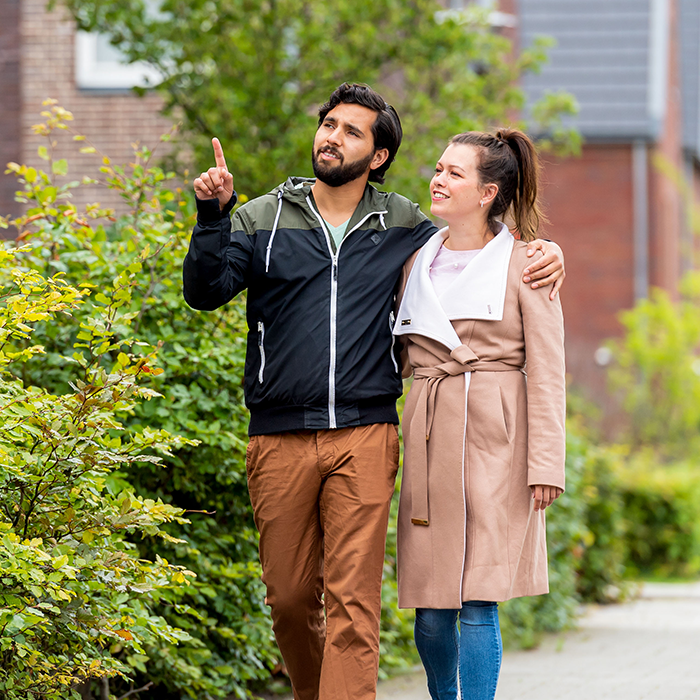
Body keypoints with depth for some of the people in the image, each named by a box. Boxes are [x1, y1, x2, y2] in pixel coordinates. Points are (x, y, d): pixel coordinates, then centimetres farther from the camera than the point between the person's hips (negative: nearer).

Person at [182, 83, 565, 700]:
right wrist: (213, 215, -17)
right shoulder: (263, 219, 8)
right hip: (280, 440, 1)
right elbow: (205, 291, -2)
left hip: (365, 439, -1)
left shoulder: (401, 225, 10)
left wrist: (543, 251, 4)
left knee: (353, 599, -8)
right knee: (290, 596, 8)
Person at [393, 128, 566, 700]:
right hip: (431, 439, 4)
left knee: (477, 601, -7)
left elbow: (547, 369, -3)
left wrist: (546, 461, -10)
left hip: (494, 439, -4)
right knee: (431, 607, 4)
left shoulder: (523, 264, 0)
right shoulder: (417, 262, 14)